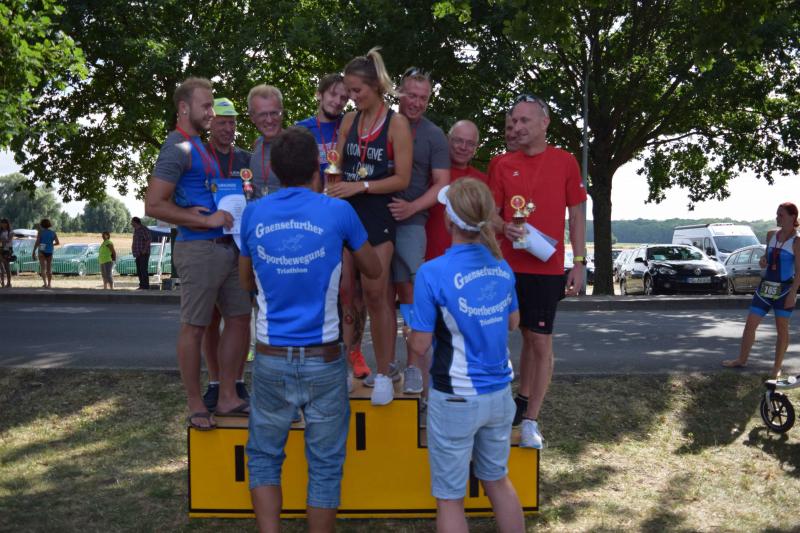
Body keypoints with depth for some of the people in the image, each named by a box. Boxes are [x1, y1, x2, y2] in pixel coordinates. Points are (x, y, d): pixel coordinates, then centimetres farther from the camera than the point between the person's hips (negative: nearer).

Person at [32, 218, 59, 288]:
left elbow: (37, 242, -10)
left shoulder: (40, 232, -4)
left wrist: (33, 252, -7)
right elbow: (58, 242, 1)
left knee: (42, 267, -5)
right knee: (49, 269, 11)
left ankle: (45, 283, -21)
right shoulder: (53, 233, 4)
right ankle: (49, 284, 8)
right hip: (49, 252, 3)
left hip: (42, 251, -3)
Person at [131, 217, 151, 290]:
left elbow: (148, 240, -17)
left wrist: (144, 250, -20)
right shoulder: (135, 230, 17)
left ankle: (146, 286, -12)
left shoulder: (144, 229, -11)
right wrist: (133, 249, 14)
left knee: (143, 270, -12)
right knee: (139, 271, 9)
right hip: (138, 254, 10)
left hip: (143, 254, -10)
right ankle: (142, 286, 14)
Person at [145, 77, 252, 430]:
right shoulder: (178, 149, -10)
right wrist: (206, 220, -17)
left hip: (226, 245, 9)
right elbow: (153, 205, -17)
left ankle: (227, 398, 21)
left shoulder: (201, 146, 18)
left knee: (239, 318, 11)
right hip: (199, 248, -9)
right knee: (194, 327, 1)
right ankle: (195, 407, 13)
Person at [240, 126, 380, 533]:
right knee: (325, 465, 11)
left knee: (263, 456, 18)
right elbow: (373, 271, 10)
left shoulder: (253, 214, 1)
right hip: (324, 360, -1)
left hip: (272, 359, 2)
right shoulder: (337, 212, -6)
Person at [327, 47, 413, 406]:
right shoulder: (349, 121, 11)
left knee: (375, 295, -2)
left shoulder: (396, 124, -4)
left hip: (377, 214, -4)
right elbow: (336, 167, 12)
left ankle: (383, 375, 8)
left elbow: (402, 179, -8)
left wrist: (360, 186, -16)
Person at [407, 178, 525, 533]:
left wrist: (410, 335, 6)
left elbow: (419, 347, -14)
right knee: (498, 481, 24)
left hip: (455, 400, -5)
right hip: (499, 393, 6)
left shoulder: (433, 274, -19)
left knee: (450, 498, 10)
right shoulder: (502, 266, -1)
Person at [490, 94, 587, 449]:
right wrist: (504, 228, -16)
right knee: (527, 337, 11)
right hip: (510, 266, 2)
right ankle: (523, 399, 28)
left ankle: (530, 421, 8)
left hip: (547, 268, -2)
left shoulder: (564, 162, 1)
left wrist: (579, 263, -2)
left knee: (541, 341, 0)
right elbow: (491, 214, 6)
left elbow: (576, 216, 4)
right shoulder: (503, 165, 5)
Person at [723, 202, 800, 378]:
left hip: (784, 289, -6)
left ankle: (777, 367, 13)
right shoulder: (771, 235, 8)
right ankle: (741, 360, 19)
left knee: (782, 328, 4)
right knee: (750, 324, 6)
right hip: (765, 287, 6)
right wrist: (763, 260, -1)